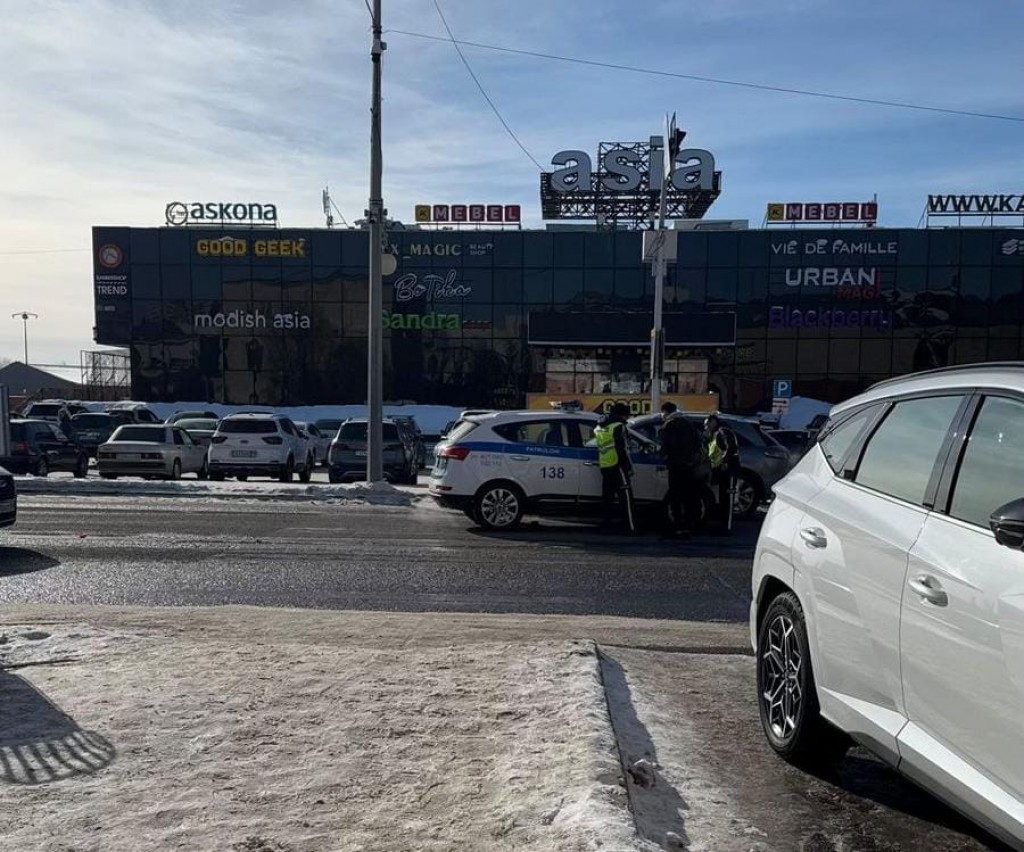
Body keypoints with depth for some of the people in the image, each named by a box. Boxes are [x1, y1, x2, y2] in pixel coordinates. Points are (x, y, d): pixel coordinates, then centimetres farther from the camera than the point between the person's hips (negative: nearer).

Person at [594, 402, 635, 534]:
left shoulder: (599, 427, 20)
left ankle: (607, 524, 12)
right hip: (616, 464, -8)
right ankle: (630, 527, -12)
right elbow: (622, 449, -12)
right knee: (625, 494, -8)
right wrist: (629, 466, -9)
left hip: (604, 466, 8)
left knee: (607, 496, 11)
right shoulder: (618, 426, -7)